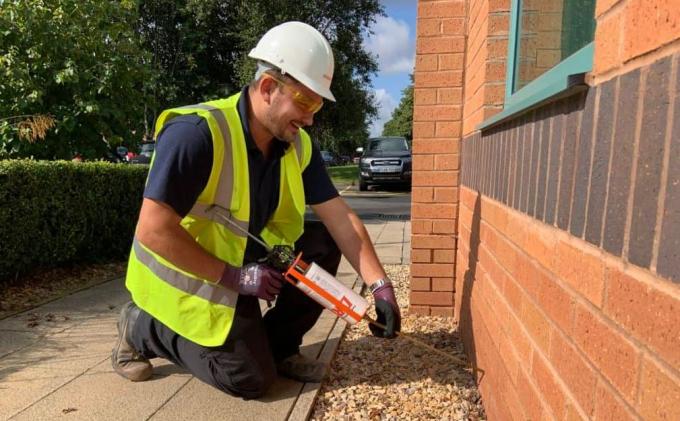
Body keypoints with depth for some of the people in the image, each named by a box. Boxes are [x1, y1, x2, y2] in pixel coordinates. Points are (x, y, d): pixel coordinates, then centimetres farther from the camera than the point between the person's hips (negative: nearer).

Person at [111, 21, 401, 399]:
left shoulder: (298, 146, -7)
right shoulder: (197, 132, -28)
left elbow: (341, 219, -9)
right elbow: (153, 231, -29)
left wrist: (380, 285, -18)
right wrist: (234, 276, -26)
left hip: (245, 261, 7)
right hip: (187, 277, -6)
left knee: (322, 244, -11)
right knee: (252, 378, -9)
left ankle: (277, 345, 6)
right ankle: (143, 327, 9)